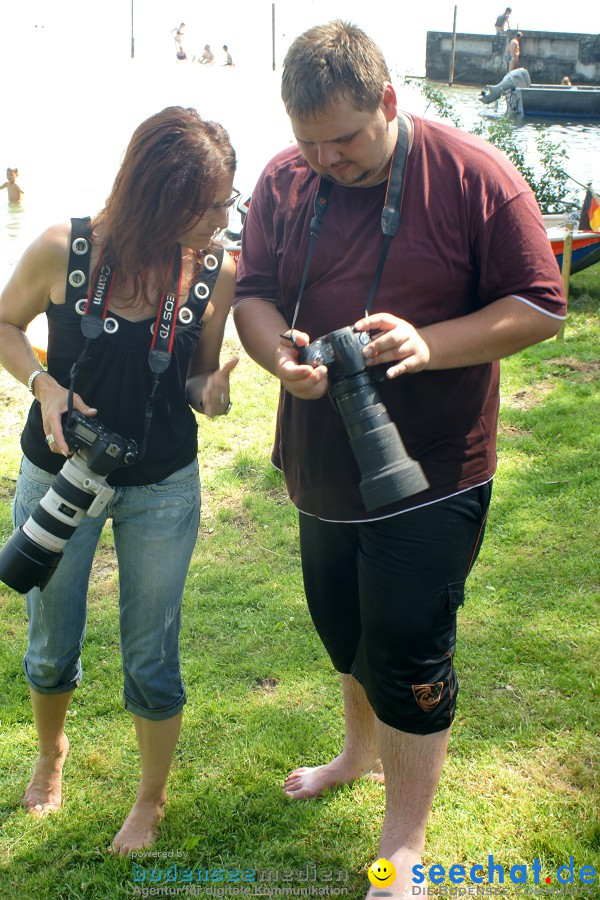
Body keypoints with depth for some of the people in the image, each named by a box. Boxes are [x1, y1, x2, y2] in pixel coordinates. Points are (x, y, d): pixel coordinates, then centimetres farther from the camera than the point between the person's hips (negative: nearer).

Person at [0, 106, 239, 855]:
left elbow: (198, 376, 0)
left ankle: (152, 800, 37)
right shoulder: (63, 251, -19)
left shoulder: (216, 274, -14)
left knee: (150, 659, 10)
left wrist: (211, 395, -23)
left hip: (164, 489, 0)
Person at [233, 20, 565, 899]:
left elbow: (540, 306, -12)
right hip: (321, 467, 5)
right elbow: (252, 292, 3)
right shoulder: (283, 180, -1)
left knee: (408, 659, 3)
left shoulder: (475, 176, -15)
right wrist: (279, 351, -20)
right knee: (342, 628, 23)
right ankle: (363, 747, 53)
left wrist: (429, 343, -27)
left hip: (429, 480, -5)